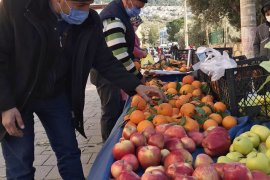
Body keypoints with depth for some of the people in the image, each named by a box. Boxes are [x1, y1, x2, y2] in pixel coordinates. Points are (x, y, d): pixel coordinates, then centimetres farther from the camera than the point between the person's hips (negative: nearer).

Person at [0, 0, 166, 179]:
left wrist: (136, 86, -16)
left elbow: (106, 62, -4)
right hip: (17, 95, -3)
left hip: (57, 96, 4)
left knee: (69, 153, 11)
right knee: (21, 164, 1)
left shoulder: (90, 22, -11)